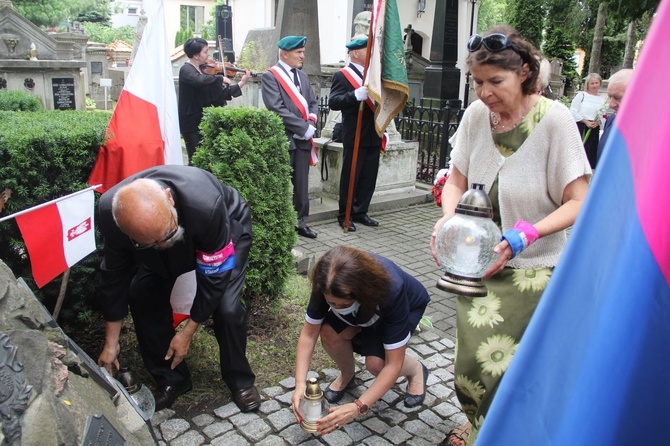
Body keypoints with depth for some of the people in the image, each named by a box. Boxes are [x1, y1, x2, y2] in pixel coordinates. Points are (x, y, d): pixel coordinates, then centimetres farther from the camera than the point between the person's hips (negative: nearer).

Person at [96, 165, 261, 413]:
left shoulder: (205, 205, -45)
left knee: (227, 308, -21)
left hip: (226, 229, -4)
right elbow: (115, 276, -15)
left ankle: (241, 382, 6)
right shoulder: (110, 213, -32)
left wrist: (187, 333, -20)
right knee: (142, 296, -9)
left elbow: (213, 277, -29)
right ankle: (170, 379, 13)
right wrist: (111, 342, -7)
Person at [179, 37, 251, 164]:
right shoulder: (186, 70, -10)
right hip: (193, 125, -7)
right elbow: (199, 80, -35)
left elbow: (222, 95, 11)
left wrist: (242, 82, 5)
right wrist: (221, 78, -22)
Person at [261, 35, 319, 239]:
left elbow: (313, 102, 17)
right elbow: (277, 108, -15)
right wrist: (304, 127, -16)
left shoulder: (303, 76, 18)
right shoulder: (270, 76, -5)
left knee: (301, 184, 9)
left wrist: (311, 121, -4)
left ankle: (300, 222, 19)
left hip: (303, 139, 6)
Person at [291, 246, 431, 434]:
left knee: (376, 362, -27)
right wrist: (300, 383, -35)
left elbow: (392, 365, -37)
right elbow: (309, 334, -23)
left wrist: (358, 407, -43)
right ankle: (347, 374, 6)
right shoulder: (327, 285, -34)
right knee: (330, 331, -26)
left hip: (408, 305, -3)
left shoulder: (392, 290, -43)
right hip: (365, 307, 4)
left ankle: (416, 370, 6)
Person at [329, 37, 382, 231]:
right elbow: (333, 102, -18)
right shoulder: (342, 75, -5)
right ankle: (344, 215, 13)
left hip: (373, 135, 7)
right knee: (350, 177, 2)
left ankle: (361, 212, 23)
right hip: (355, 136, -7)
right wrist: (356, 95, -31)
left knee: (369, 177, 11)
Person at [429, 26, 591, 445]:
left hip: (534, 269, -4)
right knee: (473, 358, 11)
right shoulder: (476, 115, -3)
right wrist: (448, 218, -15)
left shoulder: (554, 118, -15)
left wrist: (525, 235, -29)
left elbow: (578, 202, -15)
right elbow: (457, 180, 5)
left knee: (507, 363, 1)